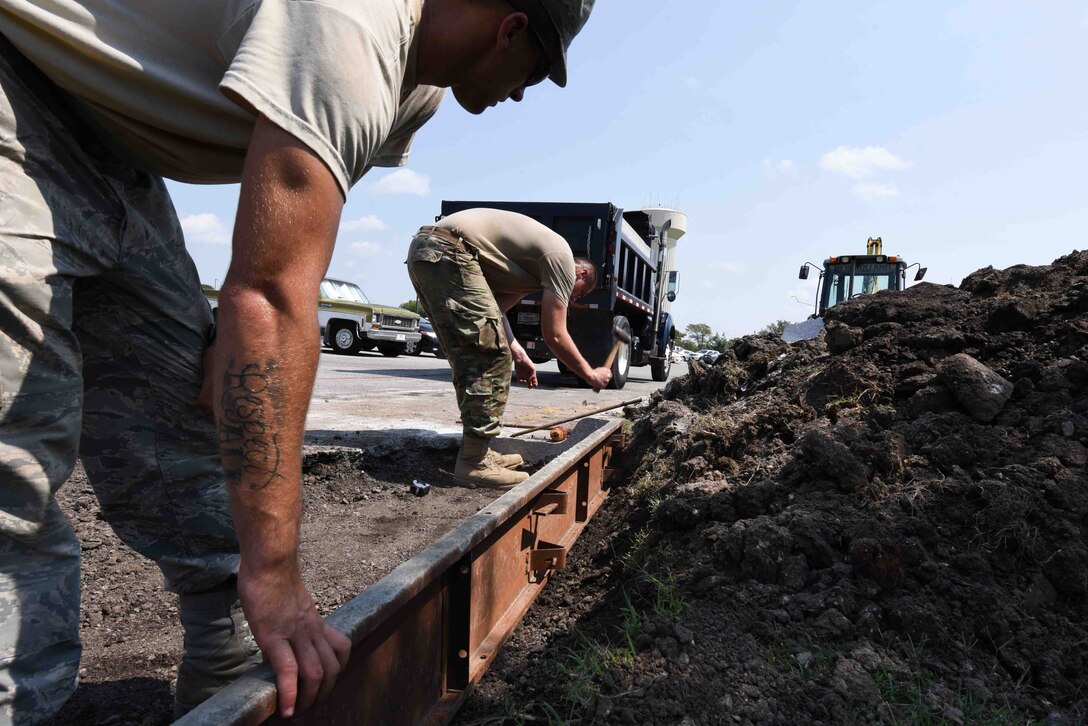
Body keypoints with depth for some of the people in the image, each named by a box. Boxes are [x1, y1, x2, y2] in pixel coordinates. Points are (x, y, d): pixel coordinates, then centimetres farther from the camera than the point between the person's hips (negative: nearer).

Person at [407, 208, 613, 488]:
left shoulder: (532, 265, 26)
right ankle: (473, 463, -8)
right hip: (447, 250, -11)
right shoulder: (561, 257, 0)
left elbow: (491, 311, 23)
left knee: (471, 359, 13)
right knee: (492, 357, -10)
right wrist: (591, 375, 10)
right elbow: (555, 336, -3)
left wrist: (518, 355, 16)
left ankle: (478, 452, 19)